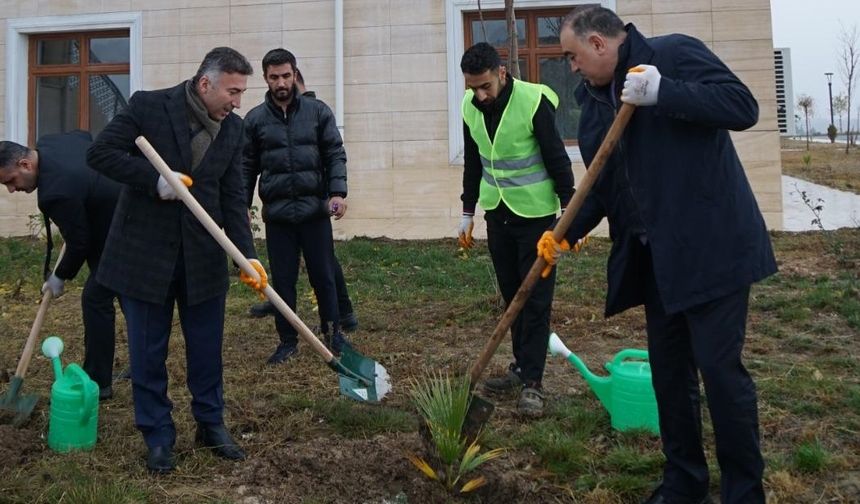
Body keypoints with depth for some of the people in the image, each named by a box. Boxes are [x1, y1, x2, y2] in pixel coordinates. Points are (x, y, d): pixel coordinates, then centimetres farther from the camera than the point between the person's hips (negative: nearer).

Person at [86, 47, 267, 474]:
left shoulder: (233, 127, 2)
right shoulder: (148, 106, -10)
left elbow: (233, 197, 1)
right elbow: (100, 153, -10)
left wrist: (247, 254, -9)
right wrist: (155, 179, -22)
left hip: (202, 255, 4)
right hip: (144, 251, -3)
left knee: (207, 347, 11)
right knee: (147, 351, 7)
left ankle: (211, 424, 29)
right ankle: (158, 436, 22)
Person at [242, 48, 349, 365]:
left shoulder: (318, 111, 3)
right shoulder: (255, 119, 5)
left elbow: (335, 155, 1)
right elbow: (247, 167, 8)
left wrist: (338, 192, -11)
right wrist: (242, 206, 2)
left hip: (315, 210, -1)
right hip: (277, 214, 1)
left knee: (323, 277, 7)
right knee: (282, 280, 7)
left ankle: (332, 333, 23)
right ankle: (288, 341, 20)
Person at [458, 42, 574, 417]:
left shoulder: (534, 102, -18)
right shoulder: (470, 107, 0)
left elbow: (558, 160, -13)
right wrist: (468, 211, 14)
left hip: (536, 213, -6)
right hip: (497, 214, 6)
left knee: (536, 298, -3)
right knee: (511, 295, 12)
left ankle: (532, 382, 2)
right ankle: (521, 366, 24)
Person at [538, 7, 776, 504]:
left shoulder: (675, 53, -8)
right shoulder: (594, 100, 12)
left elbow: (743, 107, -18)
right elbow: (602, 184, 14)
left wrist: (662, 93, -26)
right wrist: (565, 234, 1)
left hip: (712, 247, -7)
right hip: (655, 256, 8)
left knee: (720, 367, -3)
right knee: (668, 370, 13)